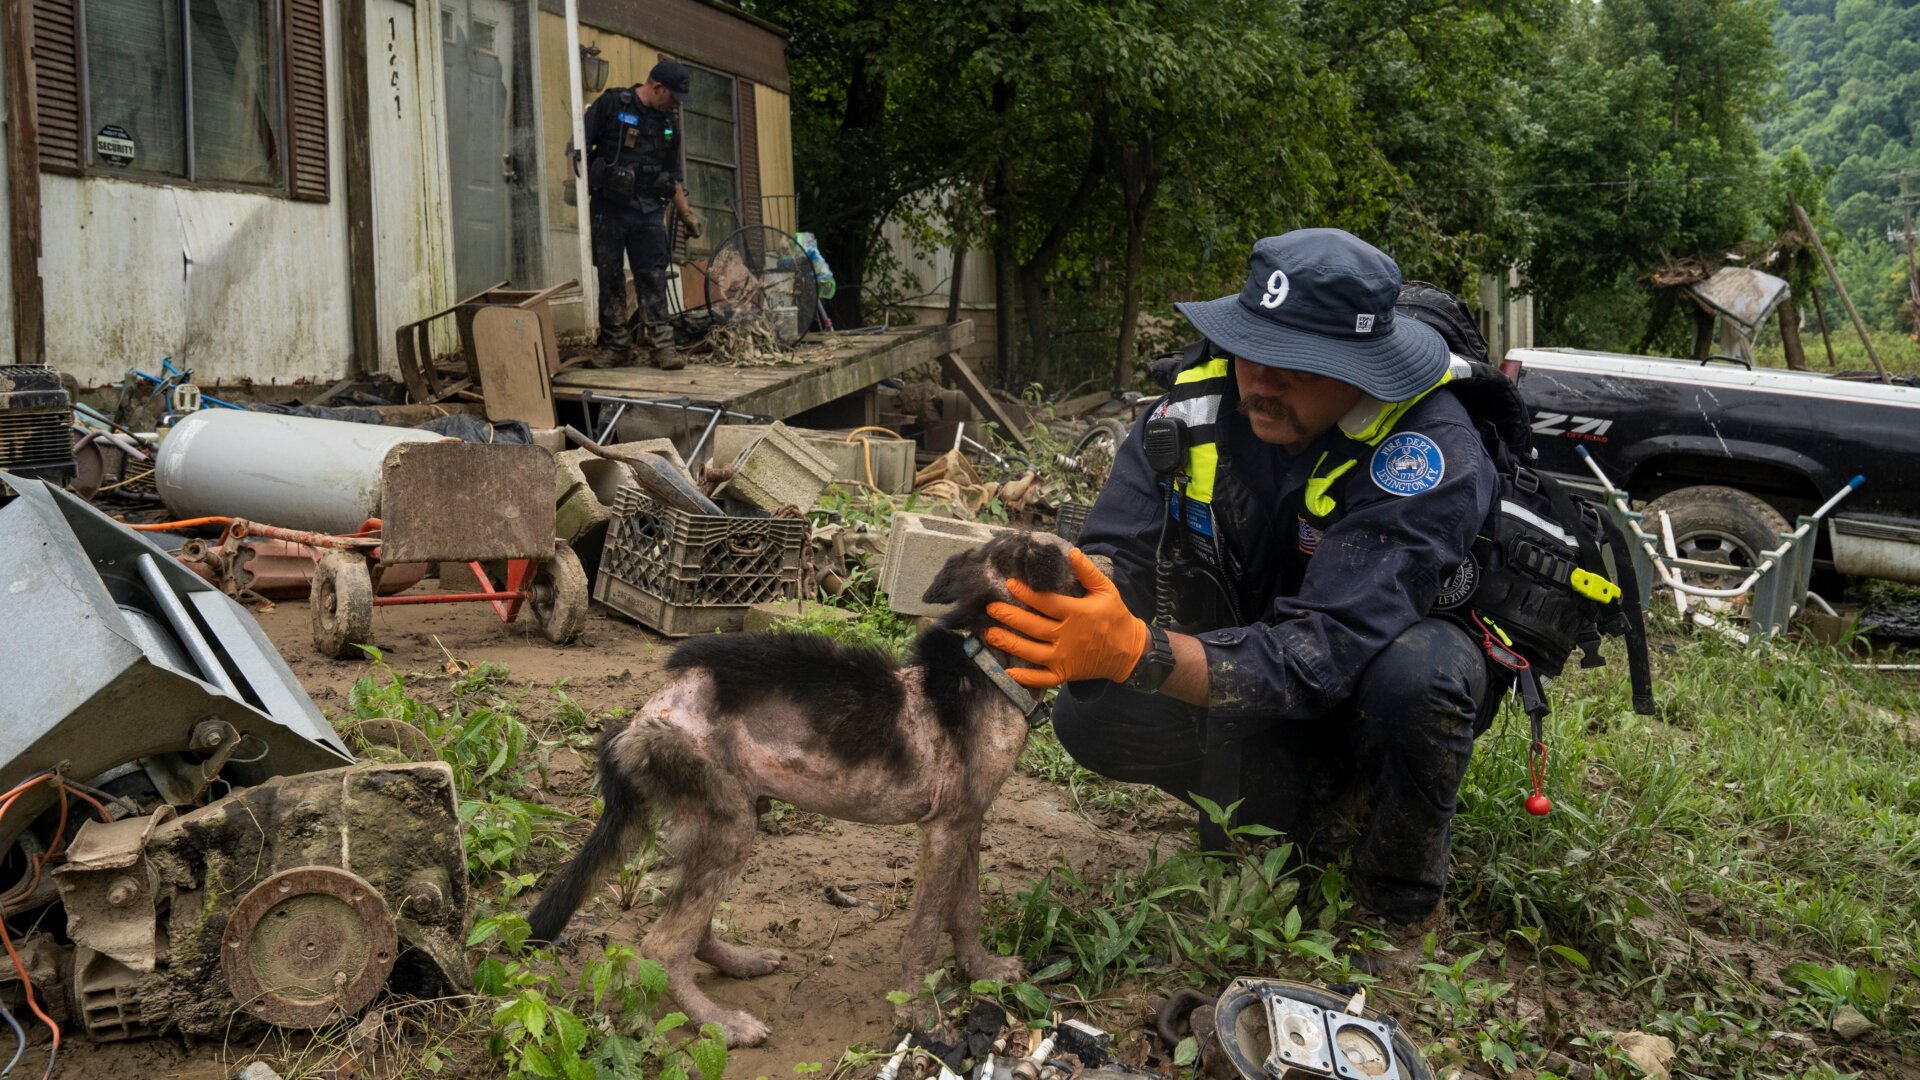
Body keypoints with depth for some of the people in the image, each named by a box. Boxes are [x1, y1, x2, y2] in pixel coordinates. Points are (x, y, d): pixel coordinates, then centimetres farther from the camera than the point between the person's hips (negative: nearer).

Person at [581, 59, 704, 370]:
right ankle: (616, 344, 10)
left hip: (648, 210, 3)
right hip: (609, 207, -3)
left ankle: (662, 345, -3)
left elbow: (673, 174, 20)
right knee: (609, 278, 3)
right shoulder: (610, 105, -4)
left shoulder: (669, 121, 12)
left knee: (653, 278, -3)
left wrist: (686, 212, 18)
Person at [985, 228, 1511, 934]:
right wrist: (1056, 601, -46)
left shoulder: (1428, 455, -33)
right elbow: (1114, 554, -20)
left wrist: (1138, 653, -57)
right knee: (1089, 716, -17)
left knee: (1417, 672, -39)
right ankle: (1318, 801, 3)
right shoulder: (1200, 400, -17)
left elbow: (1324, 652, -42)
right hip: (1247, 668, 4)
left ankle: (1400, 889, -8)